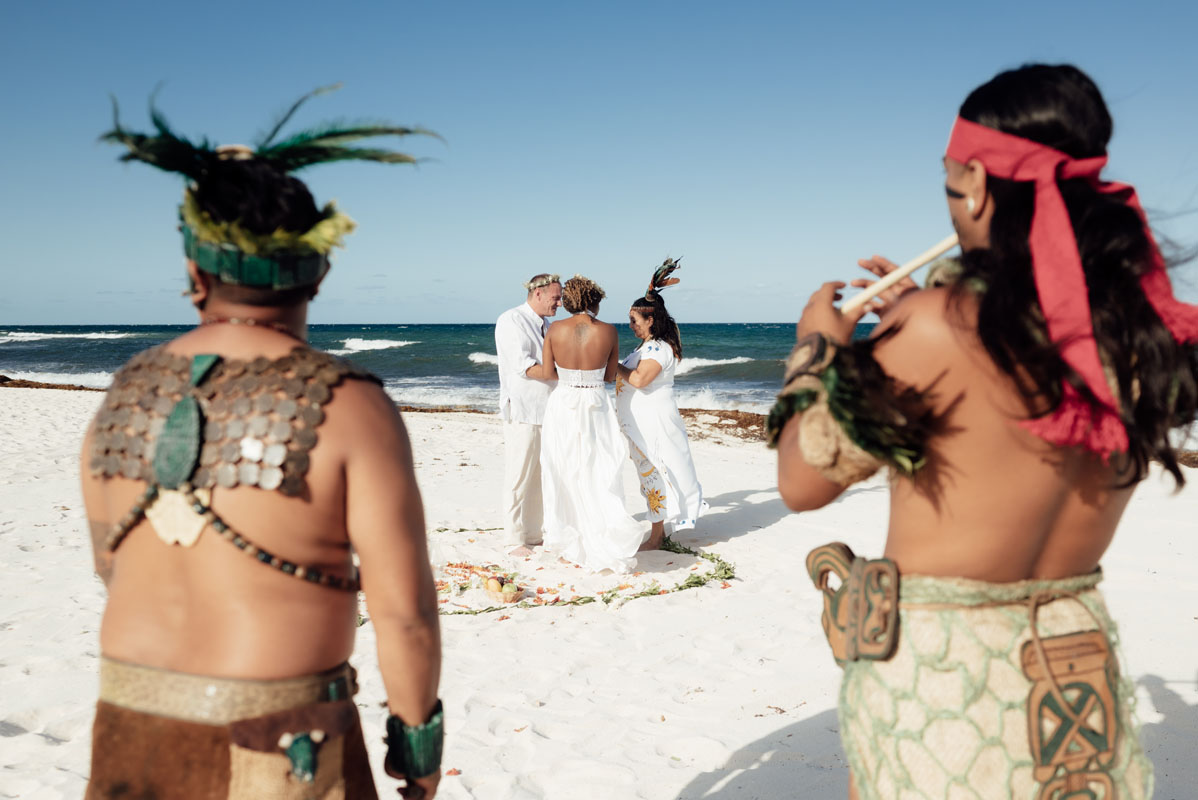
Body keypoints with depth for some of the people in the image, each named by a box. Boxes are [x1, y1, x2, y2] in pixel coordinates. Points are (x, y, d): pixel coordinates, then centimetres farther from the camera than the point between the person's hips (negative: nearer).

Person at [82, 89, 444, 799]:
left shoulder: (125, 395, 0)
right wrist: (417, 729, -1)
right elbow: (403, 609, -17)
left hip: (129, 729, 5)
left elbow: (111, 562, 13)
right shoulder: (348, 406, -17)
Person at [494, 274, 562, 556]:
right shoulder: (511, 320, -7)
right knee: (519, 476, -4)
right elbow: (522, 365, -17)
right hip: (522, 410, -8)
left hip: (546, 410, 8)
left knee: (541, 476, 9)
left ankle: (534, 535, 16)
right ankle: (516, 540, 3)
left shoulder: (545, 325, 18)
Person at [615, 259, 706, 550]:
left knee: (654, 472, -3)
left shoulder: (659, 348, -17)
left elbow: (640, 379, -27)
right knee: (651, 472, 13)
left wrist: (614, 365, -16)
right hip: (642, 422, 10)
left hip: (654, 419, -10)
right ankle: (659, 529, 22)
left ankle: (657, 535, 5)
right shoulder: (648, 345, 14)